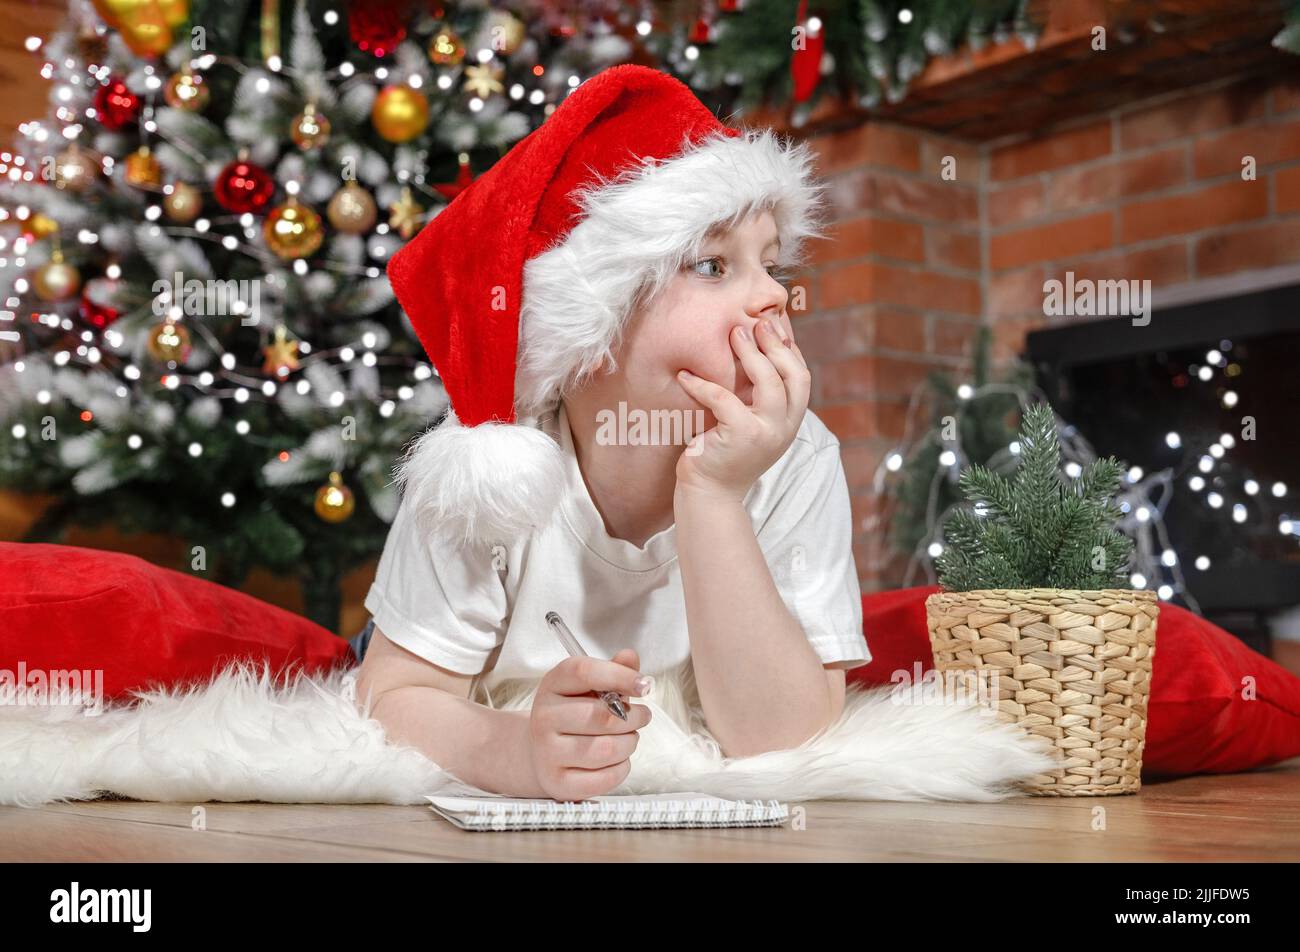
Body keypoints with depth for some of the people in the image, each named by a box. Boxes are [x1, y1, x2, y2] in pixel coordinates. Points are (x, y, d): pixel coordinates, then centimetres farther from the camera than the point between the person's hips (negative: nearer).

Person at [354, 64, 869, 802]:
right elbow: (396, 698, -18)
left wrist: (712, 497, -35)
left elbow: (785, 745, -25)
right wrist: (518, 751, -39)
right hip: (501, 823, 0)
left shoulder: (795, 465, -18)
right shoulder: (489, 467, -19)